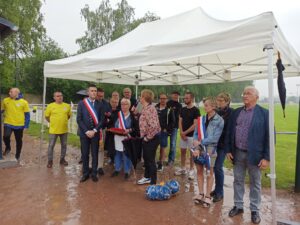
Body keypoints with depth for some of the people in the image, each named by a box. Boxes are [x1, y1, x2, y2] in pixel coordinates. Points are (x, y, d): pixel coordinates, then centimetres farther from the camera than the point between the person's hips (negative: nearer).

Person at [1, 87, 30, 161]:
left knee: (19, 141, 9)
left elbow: (27, 115, -2)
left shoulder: (24, 102, -5)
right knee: (6, 136, -22)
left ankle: (17, 156, 29)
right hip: (8, 124, 1)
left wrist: (26, 126, -4)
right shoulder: (5, 100, 1)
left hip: (19, 125, -1)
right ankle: (8, 148, 11)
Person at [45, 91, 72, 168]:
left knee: (64, 145, 12)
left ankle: (62, 159, 28)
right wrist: (52, 122, 5)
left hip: (64, 130, 3)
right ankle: (50, 161, 20)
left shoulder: (67, 106, -1)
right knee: (51, 146, 6)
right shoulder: (50, 106, -7)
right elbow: (46, 116, 3)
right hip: (53, 130, -2)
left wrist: (63, 121, 10)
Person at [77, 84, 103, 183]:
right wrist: (86, 131, -11)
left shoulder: (99, 104, 1)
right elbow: (79, 119, -4)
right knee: (85, 154, 8)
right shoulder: (81, 103, 0)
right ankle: (85, 173, 23)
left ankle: (94, 174, 21)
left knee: (95, 154, 7)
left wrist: (94, 131, -11)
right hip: (84, 133, 0)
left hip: (95, 133, 0)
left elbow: (101, 119, -1)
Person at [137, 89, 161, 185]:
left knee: (151, 160, 3)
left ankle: (153, 182, 19)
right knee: (146, 158, 22)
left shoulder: (149, 109, -23)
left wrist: (148, 137, -22)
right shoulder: (146, 108, 7)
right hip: (146, 138, 10)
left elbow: (154, 126, -33)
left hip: (151, 138, -10)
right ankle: (147, 177, 41)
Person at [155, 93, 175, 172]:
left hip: (164, 132, -2)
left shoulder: (169, 110, -2)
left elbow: (172, 121, 0)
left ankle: (161, 164, 18)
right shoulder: (155, 108, 3)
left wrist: (167, 130, -8)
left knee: (162, 148, 6)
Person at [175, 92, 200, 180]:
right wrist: (181, 132, -8)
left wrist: (185, 132, -13)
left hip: (192, 135, -5)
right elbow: (180, 121, 6)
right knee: (183, 151, 12)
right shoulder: (183, 109, 7)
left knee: (192, 153, 5)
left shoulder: (196, 110, -11)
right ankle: (183, 169, 25)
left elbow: (195, 124, -15)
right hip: (183, 134, 6)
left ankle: (191, 171, 15)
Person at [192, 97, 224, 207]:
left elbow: (215, 138, -14)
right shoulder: (201, 119, 4)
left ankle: (207, 196, 21)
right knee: (199, 170, 11)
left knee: (209, 172, 9)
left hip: (210, 149, -4)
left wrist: (201, 142, -14)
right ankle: (201, 194, 26)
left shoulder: (219, 120, -8)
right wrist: (196, 147, -12)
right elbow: (195, 134, 1)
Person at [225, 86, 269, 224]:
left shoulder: (264, 113, -7)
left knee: (255, 183, 12)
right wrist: (228, 150, 3)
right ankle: (238, 206, 32)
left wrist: (266, 157, -12)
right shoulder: (236, 112, 5)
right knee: (238, 181, 15)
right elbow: (229, 132, 8)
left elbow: (269, 136, -8)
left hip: (254, 154, -3)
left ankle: (255, 210, 29)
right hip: (238, 153, 4)